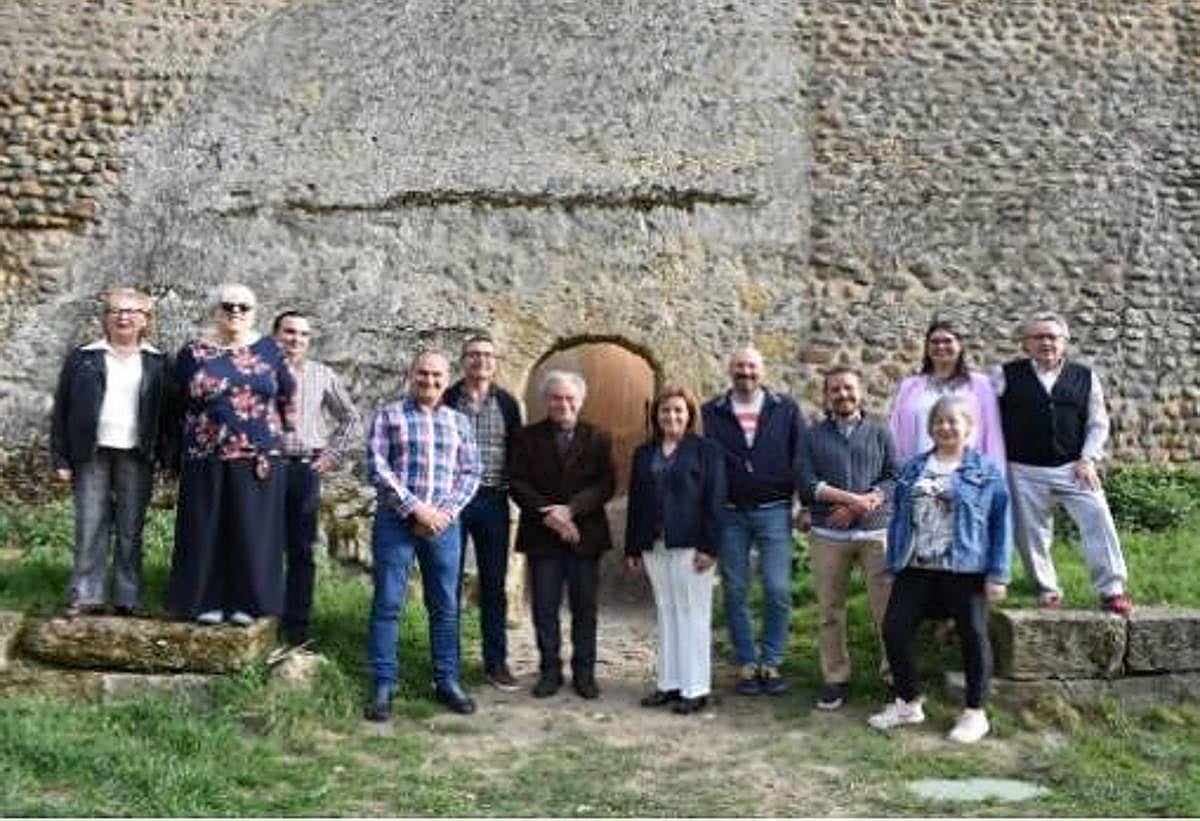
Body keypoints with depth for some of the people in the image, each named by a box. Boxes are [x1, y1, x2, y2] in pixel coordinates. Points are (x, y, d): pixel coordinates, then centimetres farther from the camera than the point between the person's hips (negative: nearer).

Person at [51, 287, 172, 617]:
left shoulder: (157, 363, 9)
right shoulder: (83, 358, 8)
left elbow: (167, 412, 6)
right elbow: (61, 410, 6)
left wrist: (167, 456, -2)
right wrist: (61, 459, 0)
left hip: (136, 456, 0)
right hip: (92, 454, 0)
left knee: (131, 530, 3)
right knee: (90, 527, 0)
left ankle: (128, 598, 9)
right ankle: (87, 596, 6)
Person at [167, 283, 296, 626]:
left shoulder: (270, 350, 5)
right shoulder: (194, 352, 4)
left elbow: (287, 399, 11)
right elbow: (178, 404, 11)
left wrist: (279, 437, 11)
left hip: (258, 460, 0)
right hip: (206, 459, 0)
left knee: (253, 530, 3)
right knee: (207, 531, 4)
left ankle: (247, 602, 12)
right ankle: (208, 601, 14)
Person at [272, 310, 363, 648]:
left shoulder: (322, 375, 11)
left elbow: (351, 420, 19)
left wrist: (332, 454, 9)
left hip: (305, 469, 2)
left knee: (301, 551, 4)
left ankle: (297, 627, 10)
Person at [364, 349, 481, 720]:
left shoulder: (459, 421, 12)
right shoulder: (389, 416, 2)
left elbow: (470, 473, 8)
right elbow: (377, 468, -6)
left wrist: (445, 511, -7)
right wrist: (415, 508, -13)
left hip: (443, 524, 3)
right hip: (395, 521, -3)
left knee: (445, 606, 8)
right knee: (387, 604, -1)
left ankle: (447, 680, 19)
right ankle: (383, 686, 7)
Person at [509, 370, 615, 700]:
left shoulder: (597, 439, 6)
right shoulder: (527, 437, 5)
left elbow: (606, 484, -3)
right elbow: (517, 483, -2)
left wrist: (571, 509, -16)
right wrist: (546, 513, -15)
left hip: (584, 535, 0)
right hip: (542, 536, 0)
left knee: (584, 609, 6)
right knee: (545, 608, 4)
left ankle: (584, 672, 17)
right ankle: (549, 671, 16)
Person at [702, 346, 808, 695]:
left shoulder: (786, 409, 3)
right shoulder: (711, 413, 3)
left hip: (773, 511, -1)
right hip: (729, 514, 1)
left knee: (778, 590, -4)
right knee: (735, 592, 6)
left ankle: (771, 662, 12)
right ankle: (746, 664, 18)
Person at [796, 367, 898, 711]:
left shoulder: (879, 433, 11)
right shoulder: (813, 436, 10)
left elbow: (894, 479, 2)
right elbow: (806, 483, -2)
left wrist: (859, 505, -11)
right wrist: (851, 497, -13)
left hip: (877, 531, -1)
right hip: (828, 535, 1)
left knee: (888, 607, -4)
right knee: (830, 611, 5)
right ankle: (835, 679, 15)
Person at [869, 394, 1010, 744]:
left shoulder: (986, 470, -1)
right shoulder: (912, 469, 12)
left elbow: (1000, 523, -2)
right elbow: (899, 518, 15)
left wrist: (998, 574, -7)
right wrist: (893, 565, 11)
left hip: (965, 571, -4)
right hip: (915, 569, 4)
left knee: (973, 636, 4)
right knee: (894, 630, 1)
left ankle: (975, 714, 20)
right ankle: (908, 703, 20)